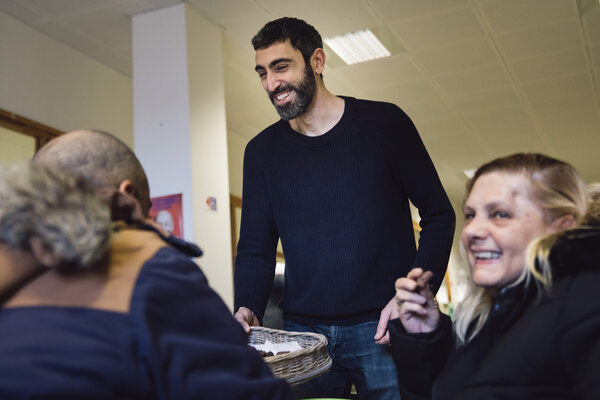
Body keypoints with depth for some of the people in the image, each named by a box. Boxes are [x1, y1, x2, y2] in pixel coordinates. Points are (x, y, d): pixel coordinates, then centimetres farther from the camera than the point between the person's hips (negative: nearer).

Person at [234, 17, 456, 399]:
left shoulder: (384, 123, -1)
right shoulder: (261, 150, 7)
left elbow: (438, 215, 1)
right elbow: (255, 248, 8)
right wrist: (247, 308, -12)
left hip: (382, 330, -2)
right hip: (303, 332, 3)